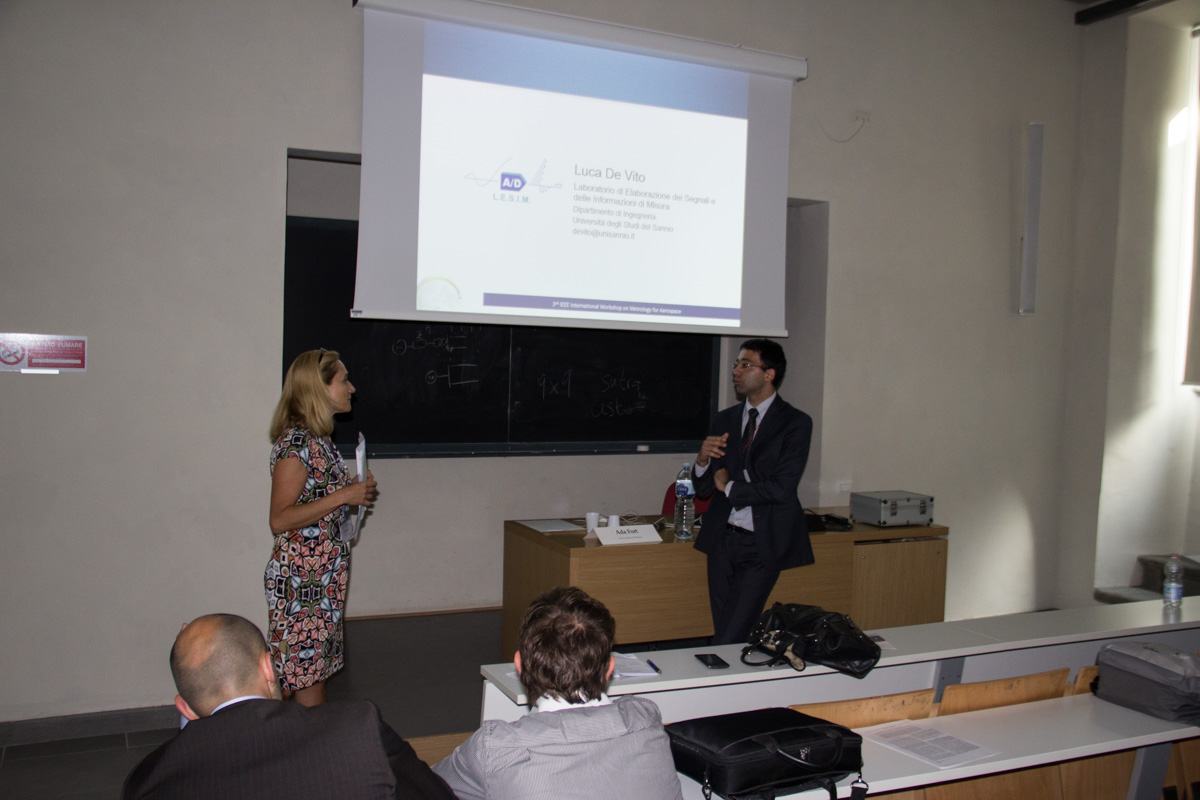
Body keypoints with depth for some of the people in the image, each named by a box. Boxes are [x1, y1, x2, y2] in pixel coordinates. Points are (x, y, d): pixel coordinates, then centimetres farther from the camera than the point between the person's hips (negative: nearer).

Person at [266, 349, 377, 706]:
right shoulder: (296, 442, -17)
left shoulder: (318, 439, 12)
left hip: (323, 576, 9)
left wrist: (357, 490, 8)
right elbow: (280, 519, -22)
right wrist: (344, 496, -20)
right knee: (307, 676, -1)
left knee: (316, 667, 14)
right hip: (300, 580, -9)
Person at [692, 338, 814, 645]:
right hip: (722, 539, 5)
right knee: (724, 634, 11)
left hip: (762, 545, -5)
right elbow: (703, 488, 8)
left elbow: (782, 488, -15)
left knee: (729, 641, -10)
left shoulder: (795, 423, -6)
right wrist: (703, 459, -13)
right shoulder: (724, 420, 9)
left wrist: (729, 487, -5)